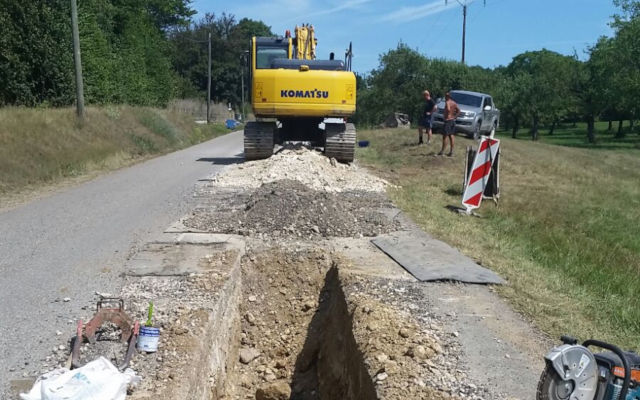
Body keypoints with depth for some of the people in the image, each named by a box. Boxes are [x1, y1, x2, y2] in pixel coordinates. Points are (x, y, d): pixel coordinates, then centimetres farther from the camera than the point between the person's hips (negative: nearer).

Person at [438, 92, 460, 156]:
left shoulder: (447, 102, -12)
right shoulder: (454, 103, 11)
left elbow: (448, 109, -31)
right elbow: (459, 111, 11)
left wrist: (445, 116, -20)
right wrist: (454, 117, 10)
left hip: (448, 120, -8)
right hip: (453, 120, 8)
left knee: (445, 136, -5)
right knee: (451, 136, 11)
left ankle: (442, 151, -4)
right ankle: (451, 151, 12)